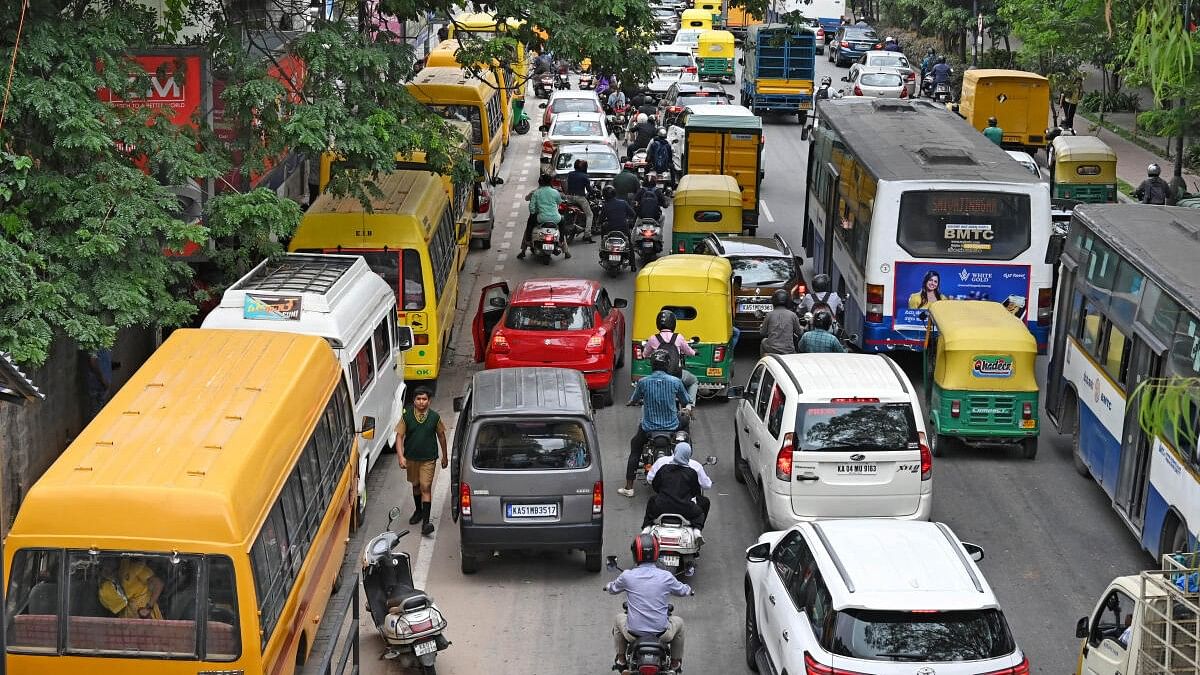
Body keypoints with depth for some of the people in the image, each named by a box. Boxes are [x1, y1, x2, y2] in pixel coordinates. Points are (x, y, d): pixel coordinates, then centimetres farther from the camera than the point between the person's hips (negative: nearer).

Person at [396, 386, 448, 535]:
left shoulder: (434, 417, -7)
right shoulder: (406, 416, -8)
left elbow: (441, 436, 5)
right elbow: (399, 436, -6)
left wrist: (445, 456, 11)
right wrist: (401, 456, -17)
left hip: (428, 459, -2)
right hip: (411, 458, 2)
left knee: (426, 487, -10)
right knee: (416, 485, 19)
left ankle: (426, 522, -12)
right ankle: (418, 511, 42)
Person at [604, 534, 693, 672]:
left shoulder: (627, 576, -10)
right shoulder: (666, 577, -9)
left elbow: (613, 589, 12)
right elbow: (681, 590, 11)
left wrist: (608, 585, 37)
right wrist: (689, 589, 36)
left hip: (633, 633, 0)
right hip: (661, 633, 0)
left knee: (619, 618, 33)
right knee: (678, 622, 32)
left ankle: (621, 660, 38)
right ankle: (675, 663, 39)